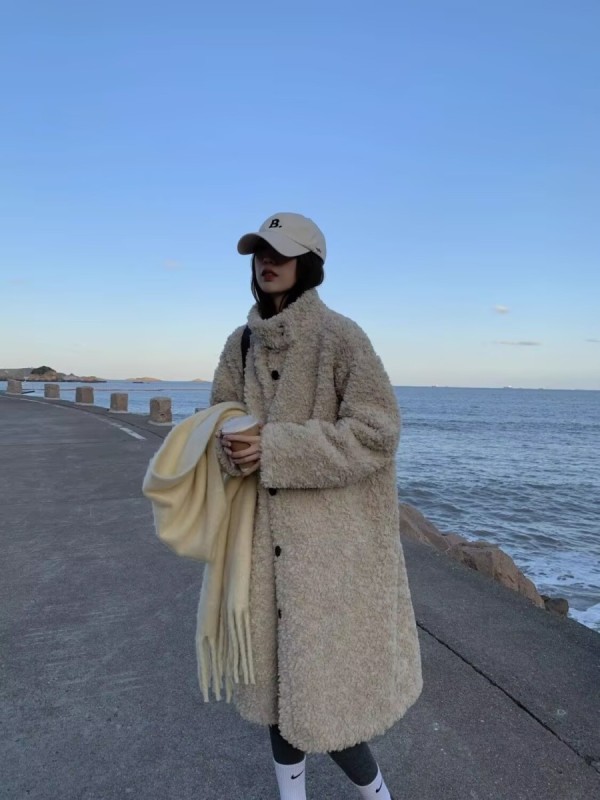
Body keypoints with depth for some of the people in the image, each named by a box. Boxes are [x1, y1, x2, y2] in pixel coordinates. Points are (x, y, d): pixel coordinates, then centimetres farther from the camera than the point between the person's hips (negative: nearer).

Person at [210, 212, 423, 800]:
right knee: (276, 662, 17)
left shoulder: (340, 337, -13)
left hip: (331, 534, -5)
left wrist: (276, 448, -23)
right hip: (265, 532, 6)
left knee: (328, 668, 4)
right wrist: (227, 442, -13)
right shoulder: (243, 343, 6)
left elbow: (377, 431, -17)